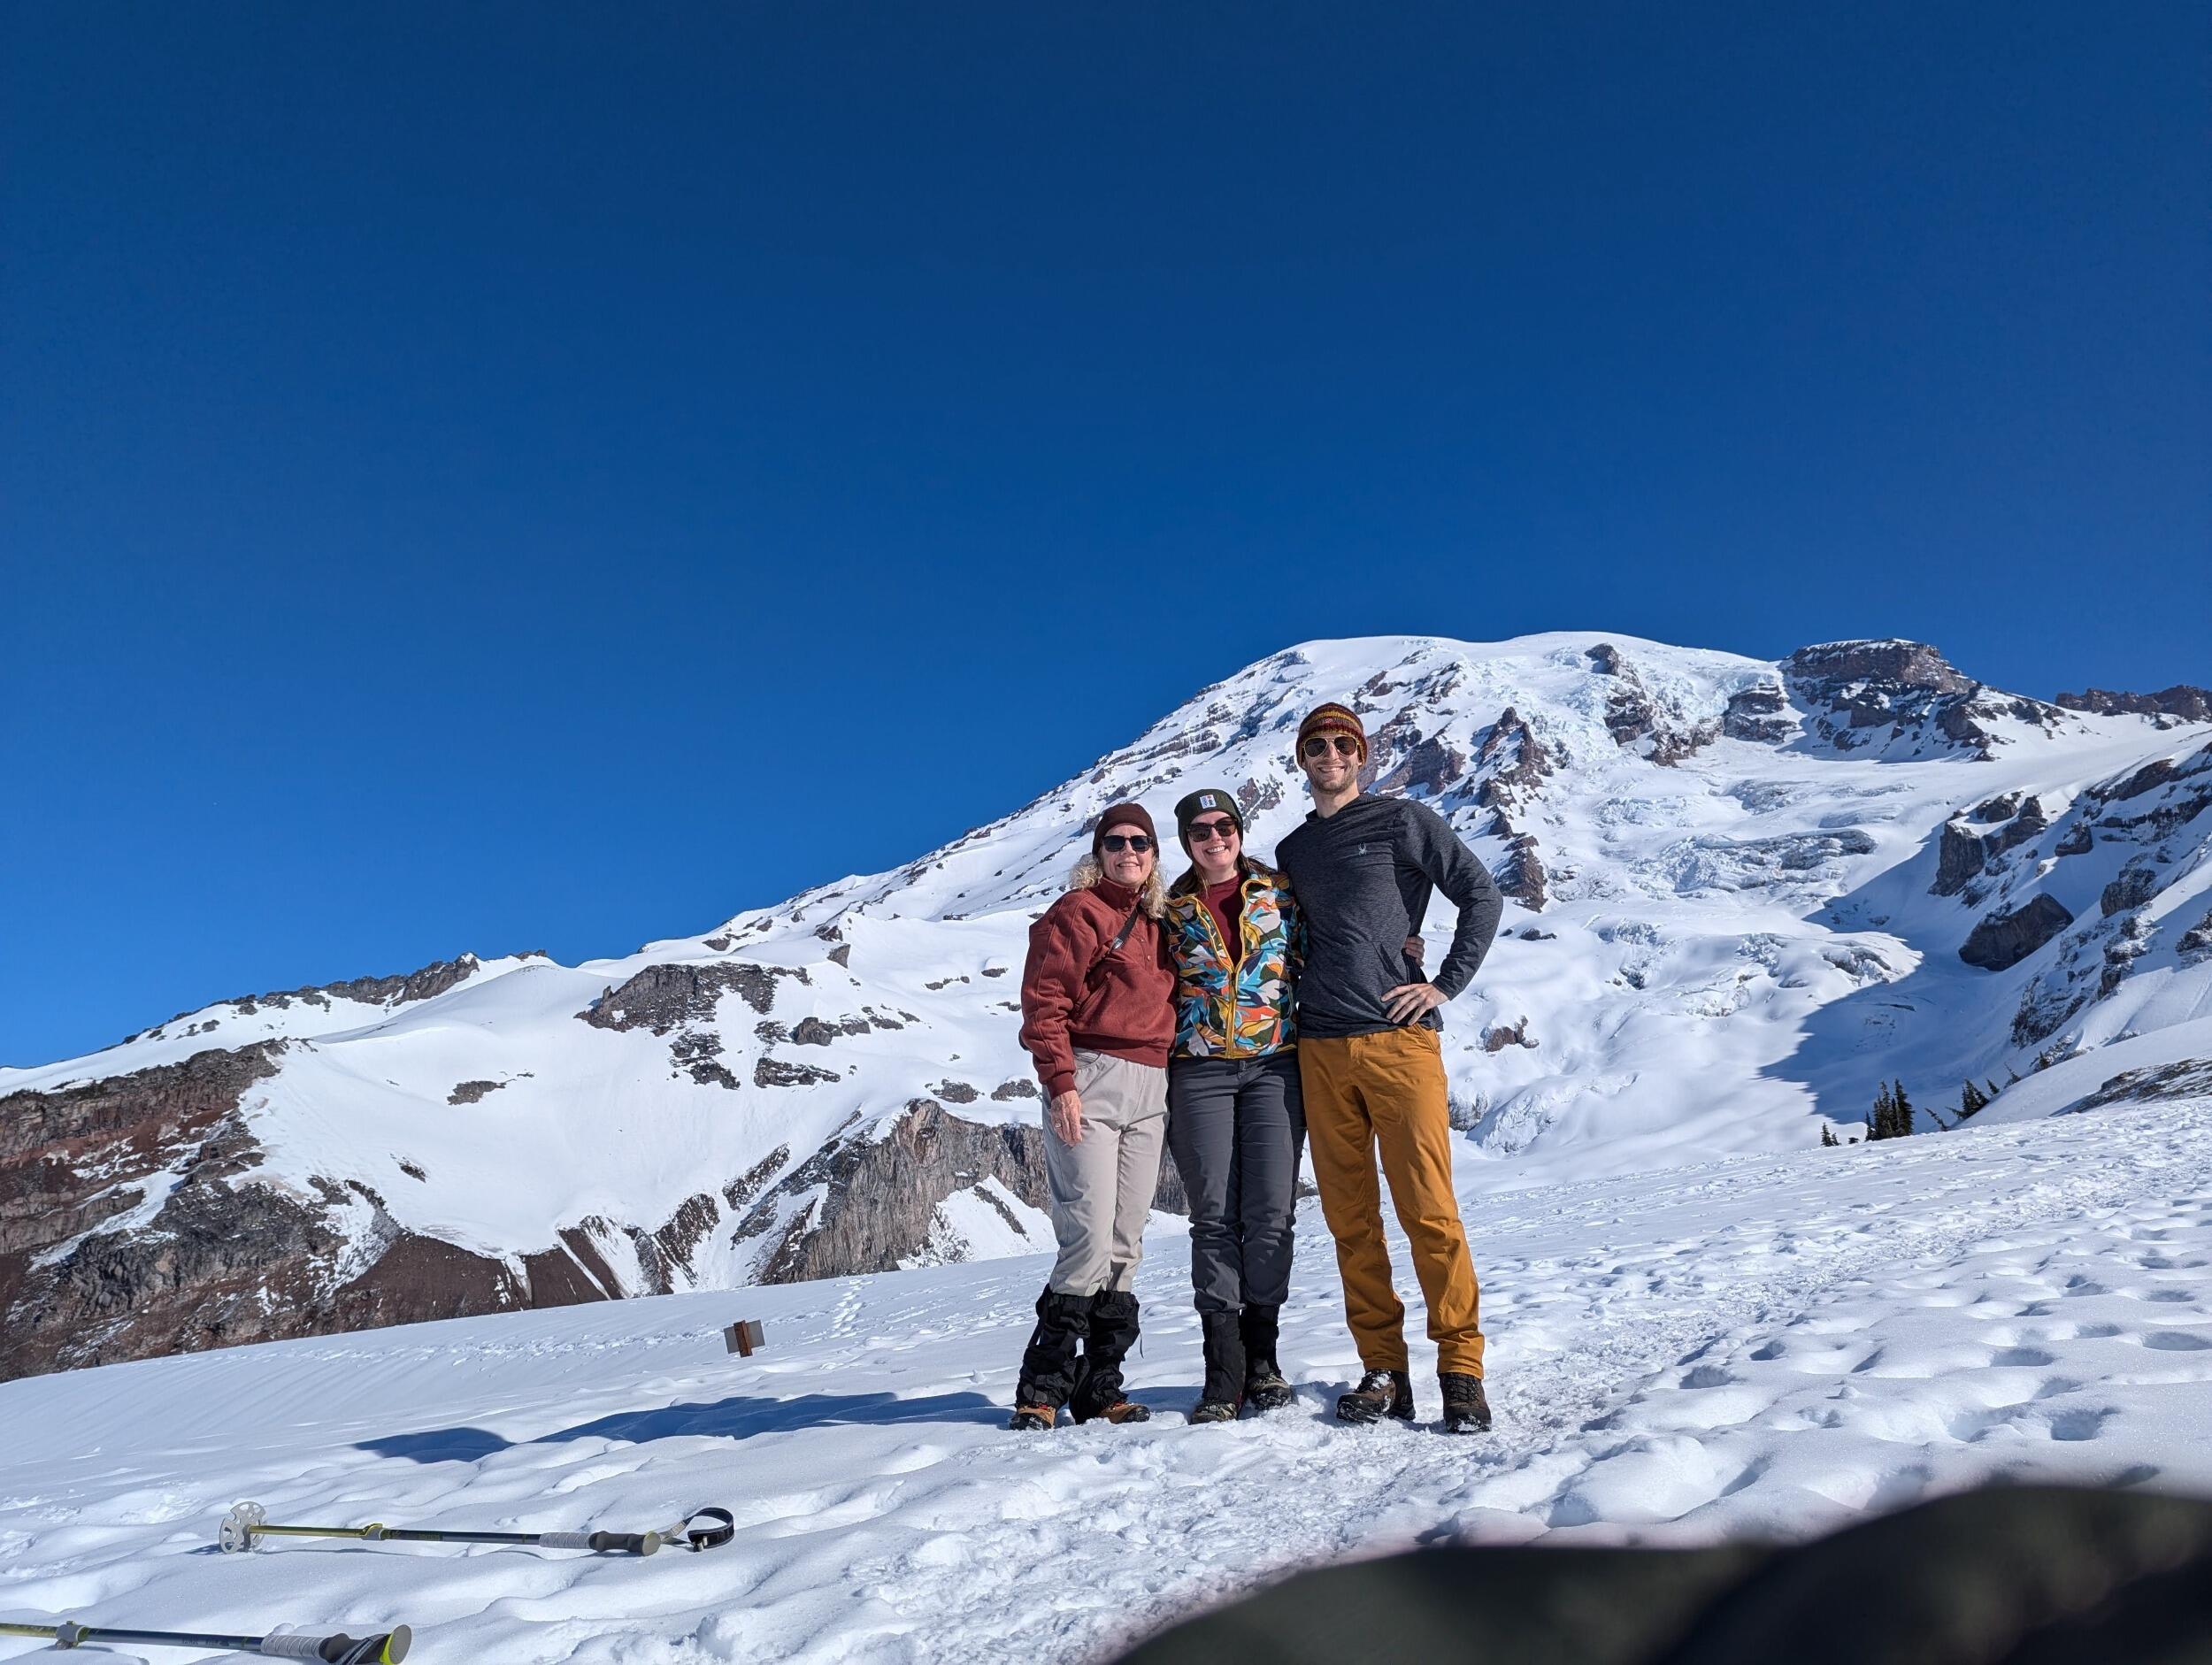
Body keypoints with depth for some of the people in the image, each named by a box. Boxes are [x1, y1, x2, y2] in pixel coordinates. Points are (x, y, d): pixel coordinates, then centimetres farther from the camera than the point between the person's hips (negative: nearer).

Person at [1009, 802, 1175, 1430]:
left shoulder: (1157, 922, 19)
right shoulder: (1077, 912, -2)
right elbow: (1043, 999, -9)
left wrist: (1176, 1089, 18)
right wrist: (1060, 1083, -17)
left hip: (1149, 1094, 7)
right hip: (1091, 1083, -7)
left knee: (1125, 1245, 6)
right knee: (1090, 1237, -12)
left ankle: (1099, 1388, 14)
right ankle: (1041, 1387, -1)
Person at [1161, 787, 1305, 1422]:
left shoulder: (1280, 890, 8)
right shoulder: (1171, 909, 9)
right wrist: (1157, 1081, 5)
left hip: (1274, 1065, 0)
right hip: (1200, 1071, 0)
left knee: (1271, 1212, -3)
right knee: (1214, 1217, -3)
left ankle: (1261, 1357, 10)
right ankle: (1223, 1371, 2)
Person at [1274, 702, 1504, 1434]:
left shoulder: (1403, 820, 5)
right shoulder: (1292, 852, 19)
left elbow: (1482, 895, 2)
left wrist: (1447, 985, -4)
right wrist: (1293, 1000, 13)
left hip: (1399, 1039, -4)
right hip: (1319, 1050, 4)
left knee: (1428, 1208, -7)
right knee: (1351, 1219, 4)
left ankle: (1460, 1366, 3)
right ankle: (1383, 1370, 12)